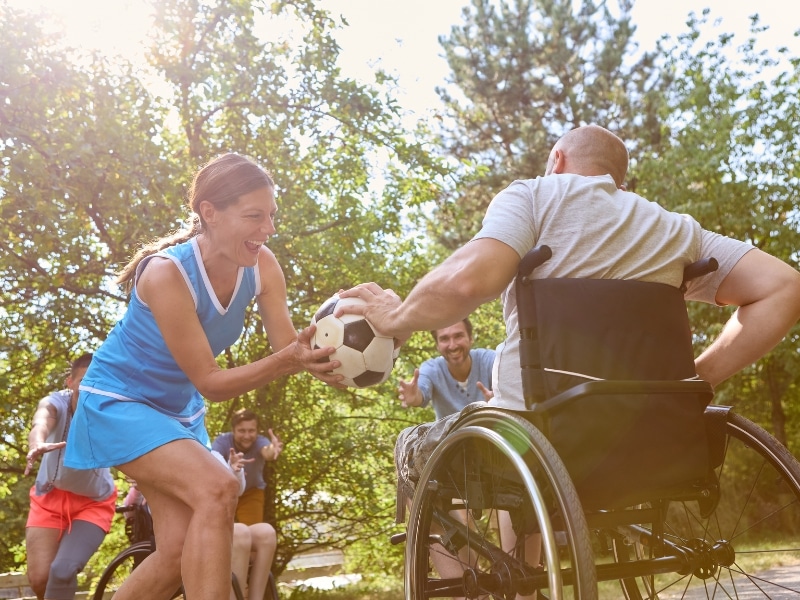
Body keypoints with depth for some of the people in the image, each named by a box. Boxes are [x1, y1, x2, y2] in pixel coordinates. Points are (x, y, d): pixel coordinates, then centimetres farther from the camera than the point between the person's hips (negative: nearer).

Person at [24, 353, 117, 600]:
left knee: (63, 571, -21)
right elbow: (41, 423, -45)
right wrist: (37, 445, -69)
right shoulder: (55, 403, -24)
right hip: (50, 496, 2)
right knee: (39, 579, -6)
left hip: (93, 502, -1)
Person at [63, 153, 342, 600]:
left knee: (180, 552, 3)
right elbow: (210, 383, -29)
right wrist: (287, 361, -44)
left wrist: (323, 360, -39)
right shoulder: (167, 273, -31)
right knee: (218, 490, -28)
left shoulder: (262, 266, -14)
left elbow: (288, 348, -17)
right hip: (119, 400, -6)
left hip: (178, 409, 7)